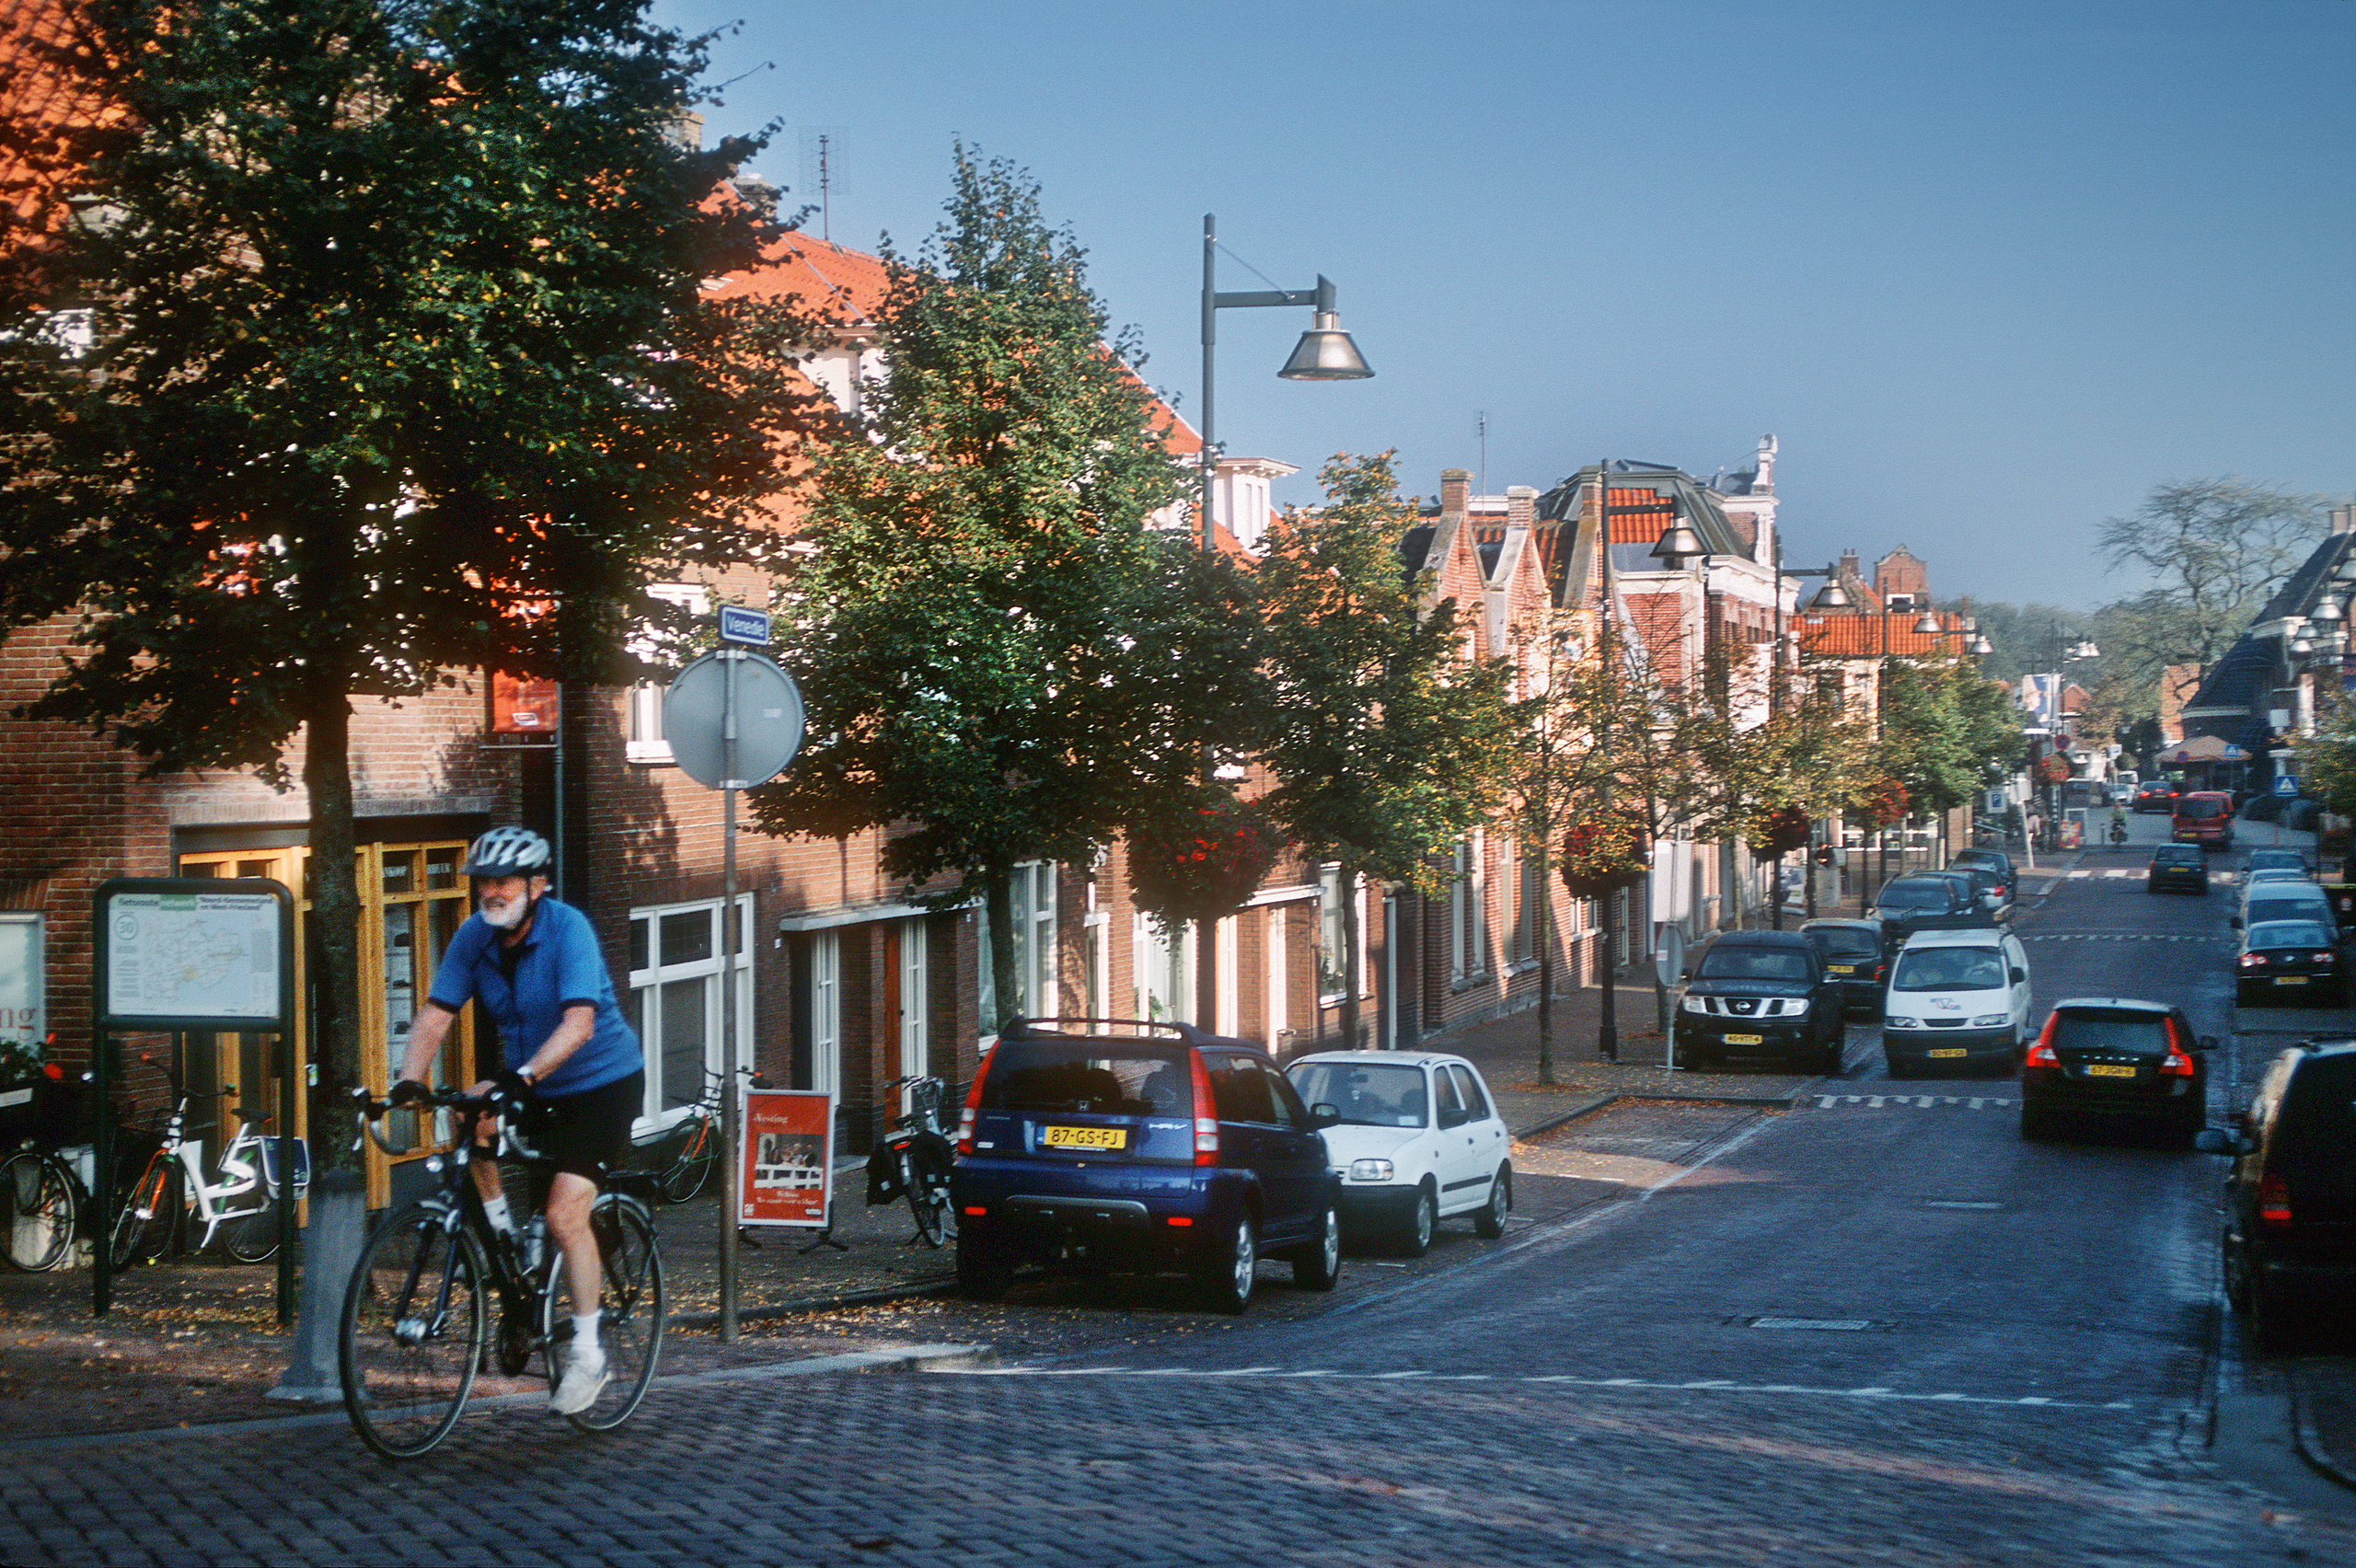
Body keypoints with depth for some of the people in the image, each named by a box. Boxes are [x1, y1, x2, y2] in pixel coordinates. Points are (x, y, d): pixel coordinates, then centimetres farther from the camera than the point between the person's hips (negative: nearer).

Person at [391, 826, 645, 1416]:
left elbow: (578, 1024, -34)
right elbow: (434, 1015, -11)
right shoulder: (474, 937, -7)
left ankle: (588, 1355, -3)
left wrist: (520, 1077, -47)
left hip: (600, 1084, -6)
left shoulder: (568, 929, -24)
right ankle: (502, 1232, -1)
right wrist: (409, 1081, -28)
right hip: (530, 1085, 6)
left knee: (564, 1215, -16)